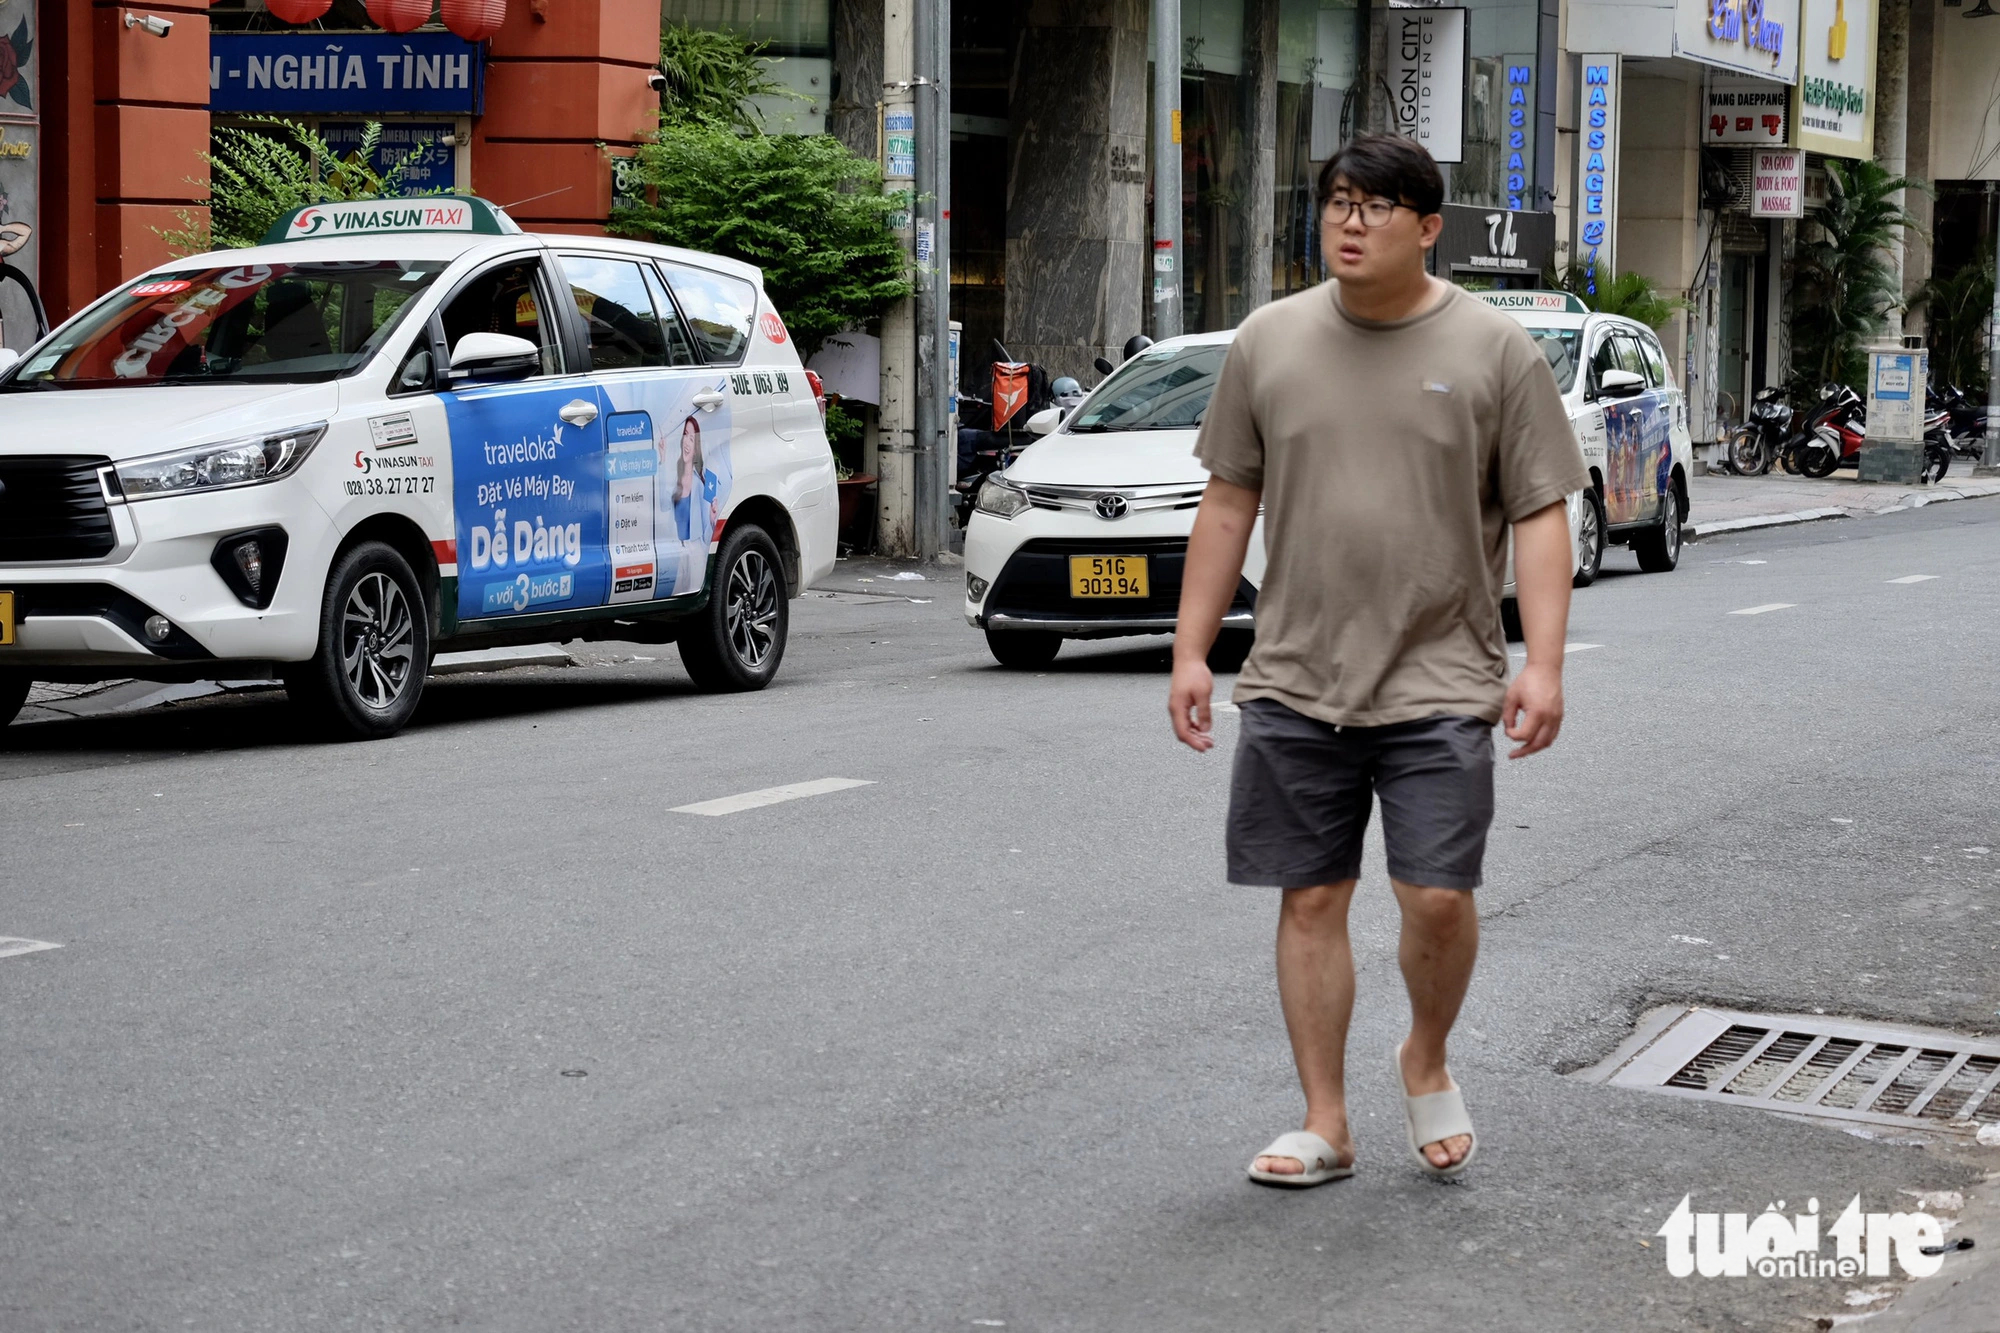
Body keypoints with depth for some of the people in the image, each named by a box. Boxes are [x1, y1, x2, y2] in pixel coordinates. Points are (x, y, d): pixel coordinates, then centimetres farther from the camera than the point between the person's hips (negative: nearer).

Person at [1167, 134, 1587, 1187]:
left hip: (1439, 685, -2)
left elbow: (1540, 516, -2)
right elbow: (1229, 504, 11)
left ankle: (1427, 1064, 21)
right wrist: (1190, 651, 6)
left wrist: (1543, 662, -12)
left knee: (1437, 897, -8)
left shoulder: (1492, 350, -1)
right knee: (1311, 900, 5)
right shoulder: (1271, 341, 7)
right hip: (1295, 682, 3)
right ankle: (1325, 1125, 15)